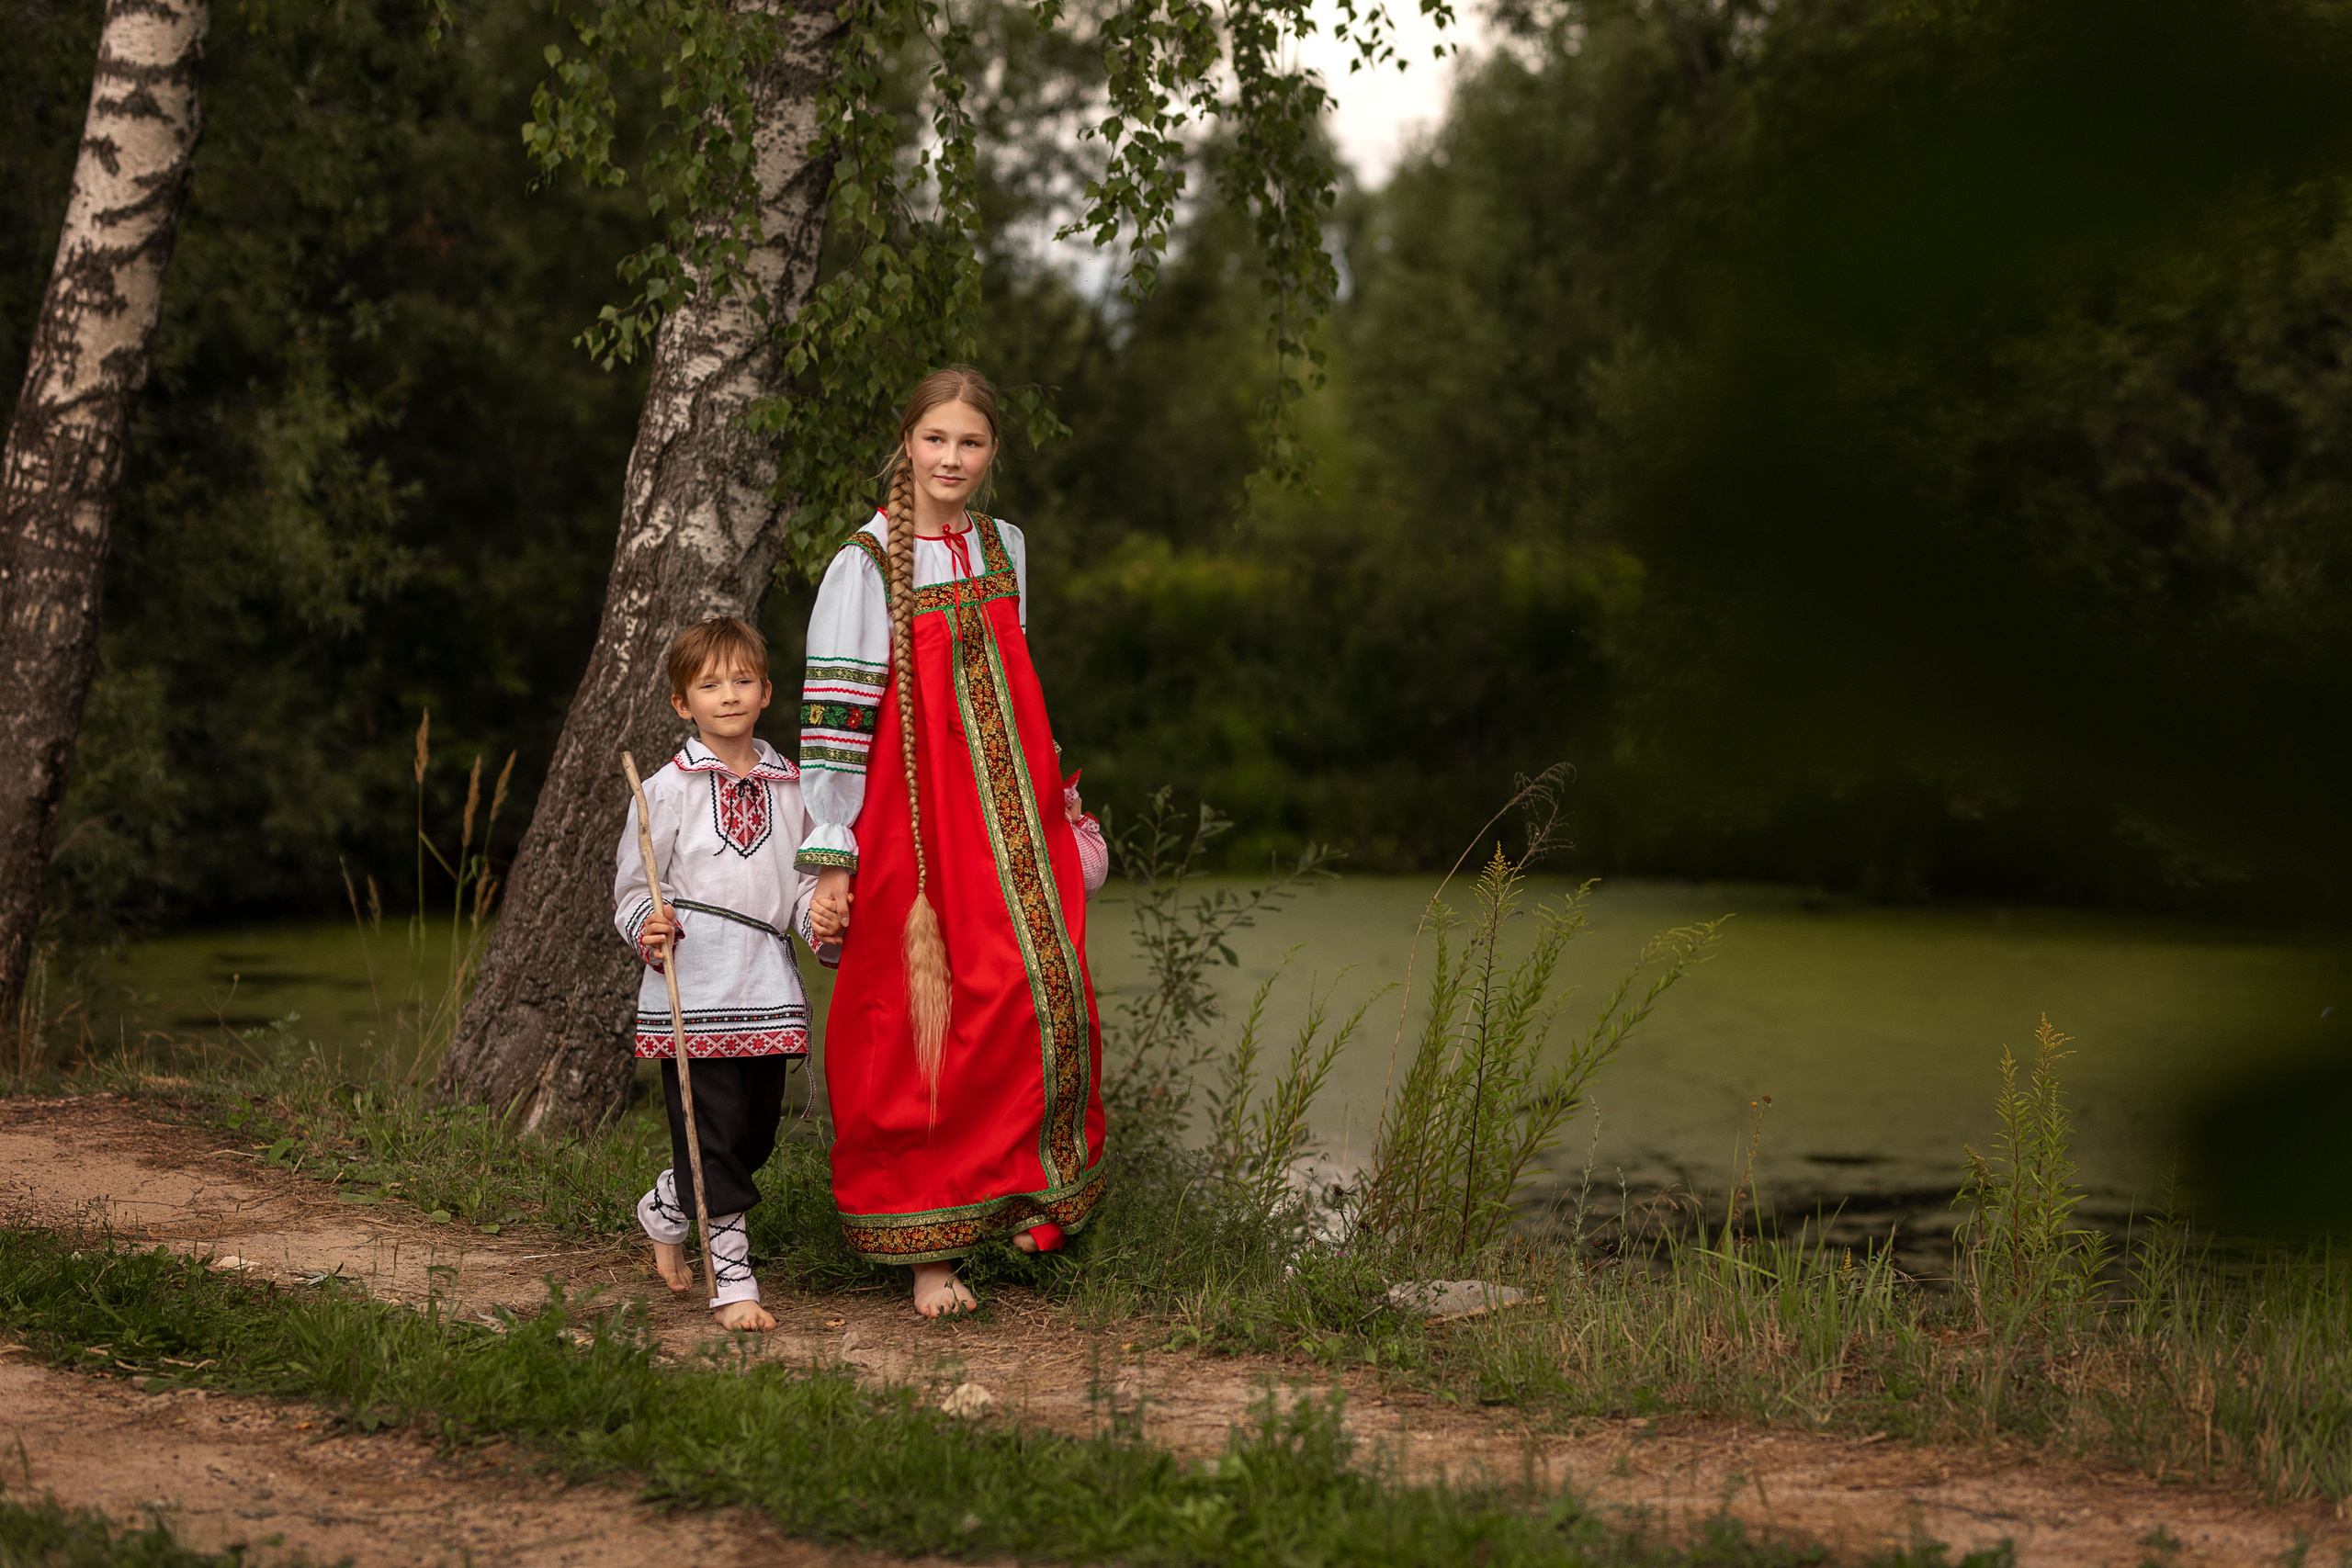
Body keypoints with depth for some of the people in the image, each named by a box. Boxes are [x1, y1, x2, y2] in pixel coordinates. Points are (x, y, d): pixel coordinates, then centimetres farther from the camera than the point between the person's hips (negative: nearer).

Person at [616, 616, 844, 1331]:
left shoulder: (789, 787, 12)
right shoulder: (668, 789, -1)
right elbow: (632, 887, 1)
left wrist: (821, 922, -1)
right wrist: (647, 929, -19)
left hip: (768, 989, 5)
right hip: (693, 988, -5)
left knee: (756, 1133, 11)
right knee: (713, 1136, -5)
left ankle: (665, 1208, 36)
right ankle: (731, 1278, 2)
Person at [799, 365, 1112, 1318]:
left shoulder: (1003, 548, 11)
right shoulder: (866, 566, -7)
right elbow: (834, 719, -10)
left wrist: (1050, 797, 20)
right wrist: (829, 858, -13)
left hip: (1012, 814, 5)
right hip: (914, 824, -5)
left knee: (1044, 998, -1)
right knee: (928, 1028, -4)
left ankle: (1021, 1197, 14)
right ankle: (927, 1249, 2)